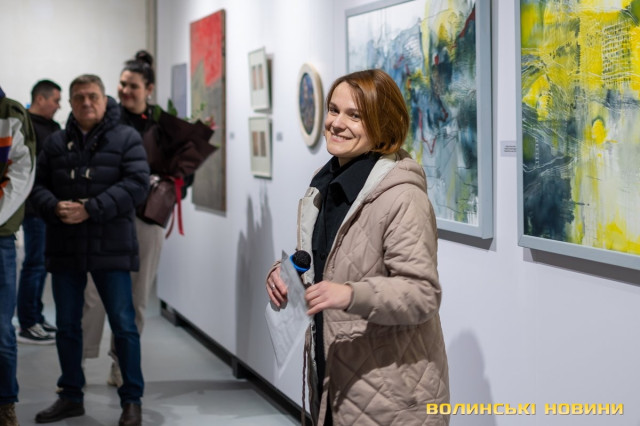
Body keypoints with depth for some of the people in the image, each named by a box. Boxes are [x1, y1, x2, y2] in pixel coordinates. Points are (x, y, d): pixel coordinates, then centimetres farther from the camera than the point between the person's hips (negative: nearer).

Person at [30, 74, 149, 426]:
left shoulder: (126, 139, 0)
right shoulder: (56, 143, 11)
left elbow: (137, 183, -12)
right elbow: (37, 184, 9)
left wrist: (91, 209, -19)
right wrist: (54, 208, -14)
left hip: (110, 248, -4)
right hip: (64, 248, 4)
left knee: (123, 324, 0)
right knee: (67, 325, 11)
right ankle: (70, 397, 24)